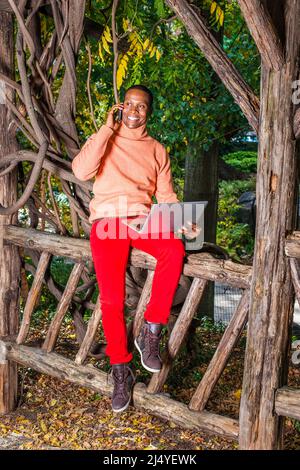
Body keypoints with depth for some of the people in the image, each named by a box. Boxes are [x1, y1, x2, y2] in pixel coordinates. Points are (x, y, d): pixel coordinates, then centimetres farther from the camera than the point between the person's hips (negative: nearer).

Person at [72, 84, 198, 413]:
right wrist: (107, 128, -7)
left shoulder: (157, 150, 19)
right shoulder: (103, 139, 12)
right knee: (111, 296, -21)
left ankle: (150, 333, -20)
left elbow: (166, 195, 15)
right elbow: (81, 171, -8)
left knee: (174, 249, -32)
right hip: (107, 220, -2)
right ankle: (121, 371, -5)